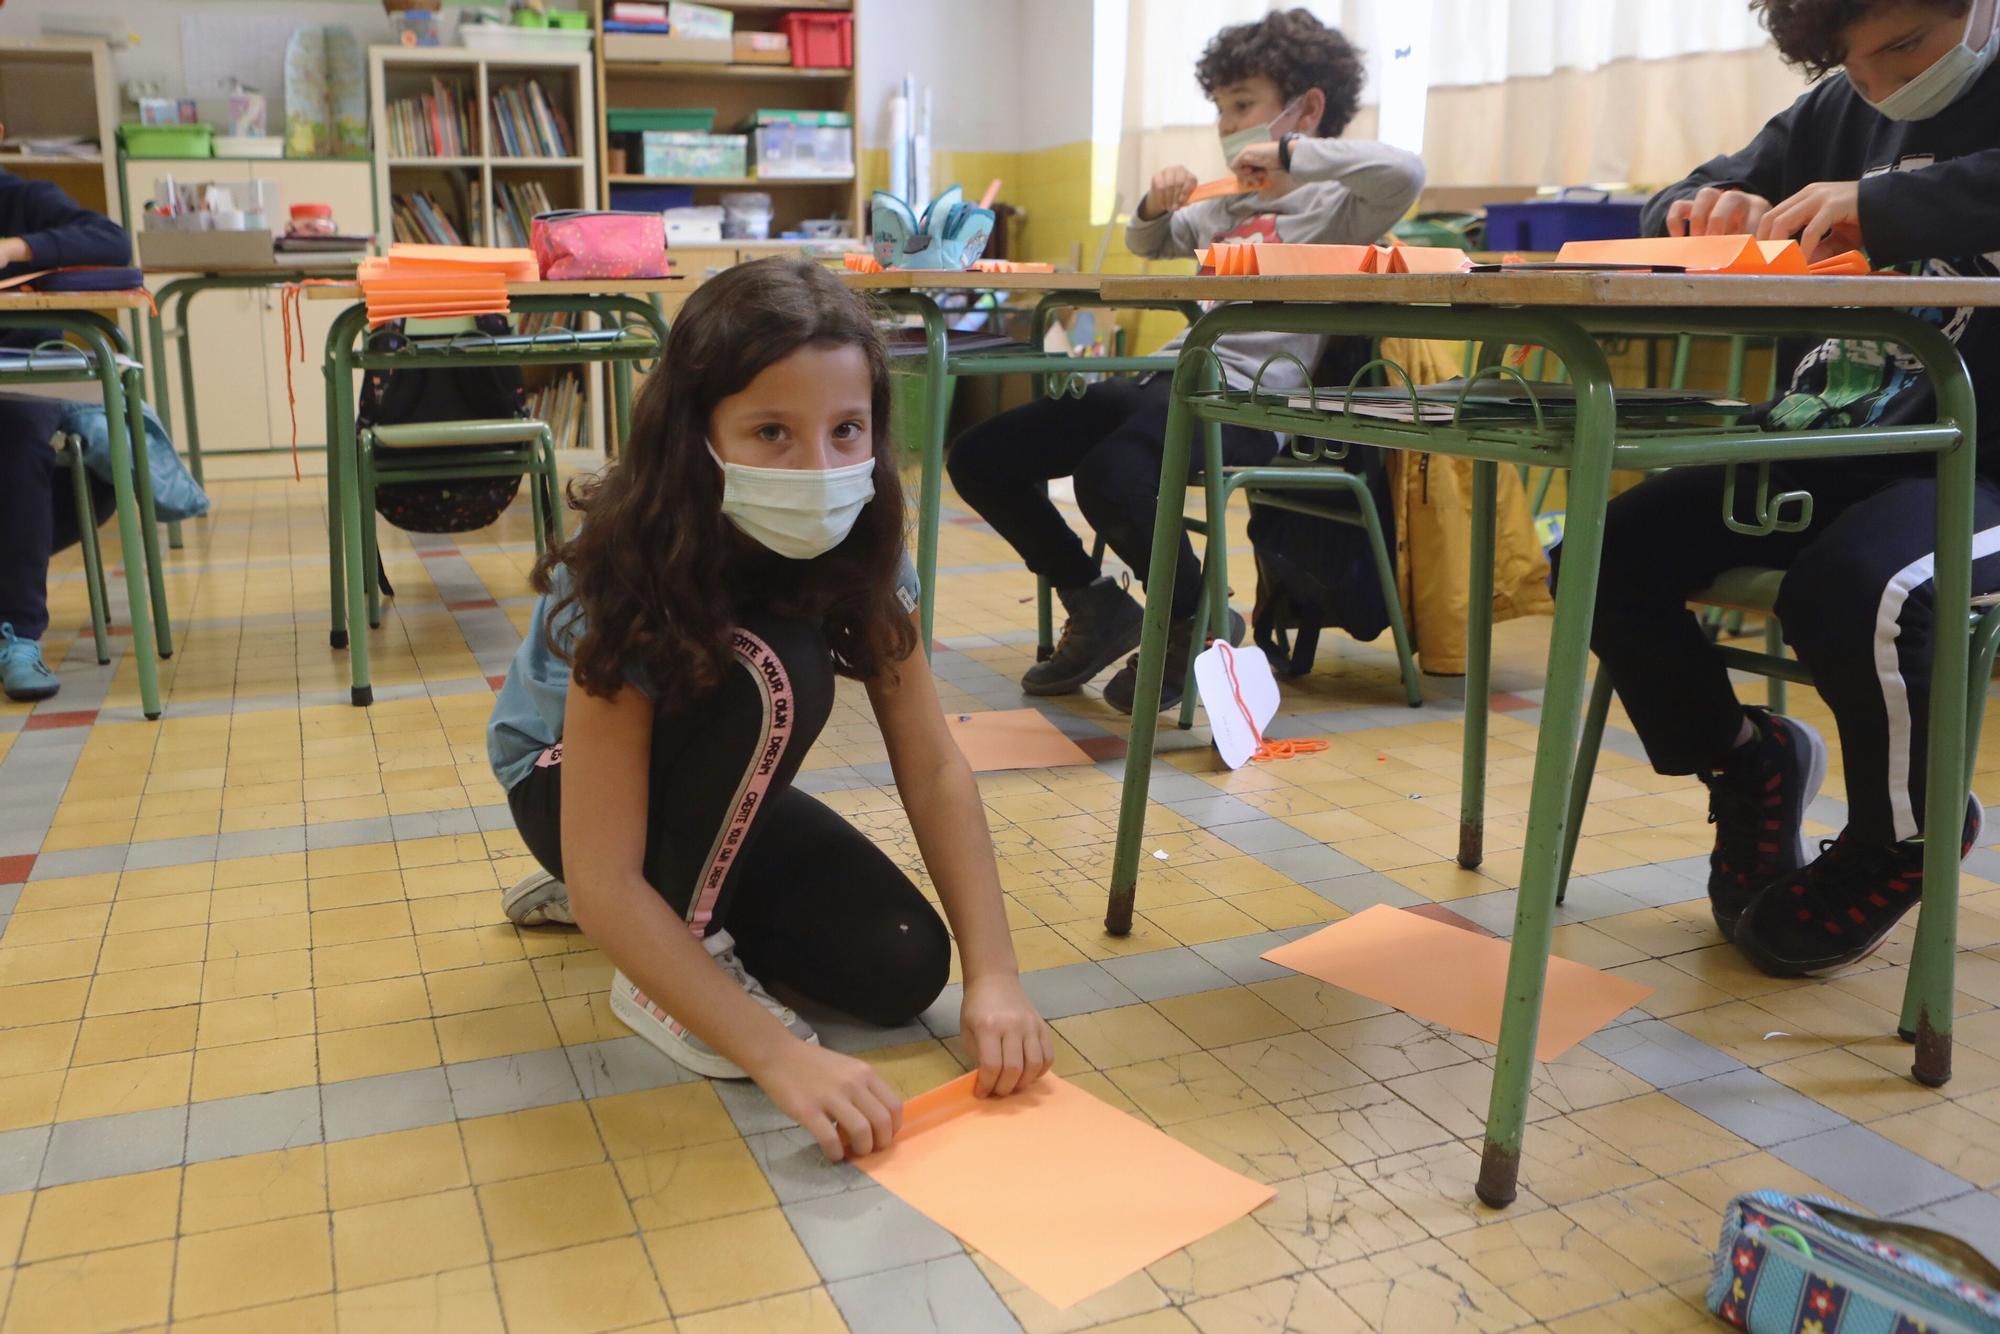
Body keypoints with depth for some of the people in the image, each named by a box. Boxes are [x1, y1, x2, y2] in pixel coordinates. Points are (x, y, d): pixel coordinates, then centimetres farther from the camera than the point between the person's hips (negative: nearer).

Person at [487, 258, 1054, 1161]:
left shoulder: (858, 546, -21)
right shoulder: (633, 572, -35)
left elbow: (934, 769, -18)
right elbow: (605, 879, -37)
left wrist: (993, 976, -29)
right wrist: (780, 1056, -44)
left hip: (710, 791, 5)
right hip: (567, 779, -5)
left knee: (902, 968, -14)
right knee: (775, 673, -35)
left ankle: (686, 904, 12)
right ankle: (663, 965, -14)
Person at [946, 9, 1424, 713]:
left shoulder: (1333, 205, 2)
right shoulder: (1225, 205, 26)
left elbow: (1404, 172, -20)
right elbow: (1147, 245, 42)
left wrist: (1291, 155, -12)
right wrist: (1156, 208, 20)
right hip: (1168, 378, 9)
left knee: (1109, 476, -38)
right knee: (979, 458, -2)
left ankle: (1199, 621, -10)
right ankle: (1096, 604, 12)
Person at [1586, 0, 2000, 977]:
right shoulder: (1835, 114, 13)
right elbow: (1673, 213, 18)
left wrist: (1889, 206, -32)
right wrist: (1710, 211, -4)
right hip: (1819, 456, 6)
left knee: (1852, 592, -35)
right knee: (1607, 557, -12)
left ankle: (1900, 836, -3)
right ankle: (1744, 762, 12)